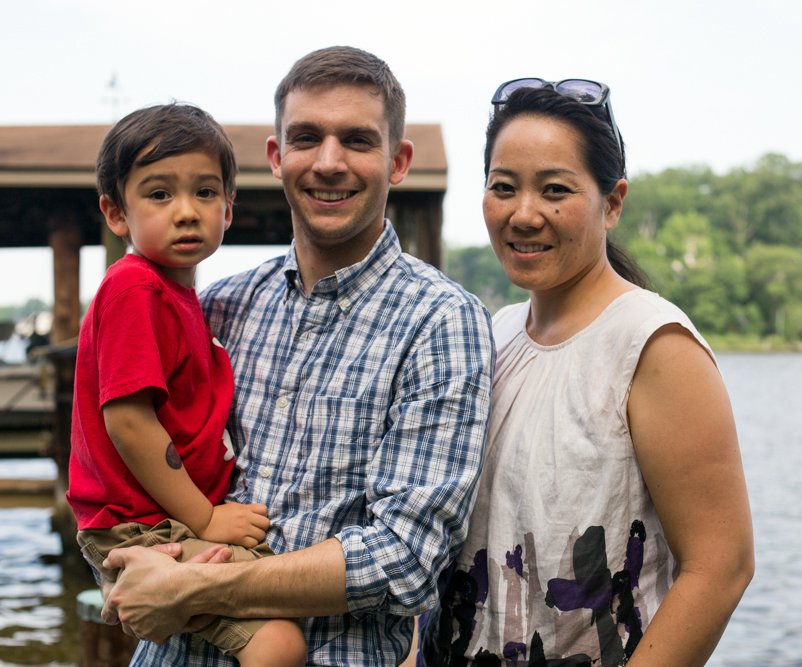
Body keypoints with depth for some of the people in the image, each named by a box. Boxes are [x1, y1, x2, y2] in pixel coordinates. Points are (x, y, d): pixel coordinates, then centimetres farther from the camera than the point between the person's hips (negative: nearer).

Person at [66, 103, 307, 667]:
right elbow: (126, 419, -19)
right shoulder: (135, 290, -13)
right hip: (143, 532, -10)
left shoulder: (179, 293, 17)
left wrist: (216, 509, 9)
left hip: (188, 520, 10)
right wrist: (206, 520, -15)